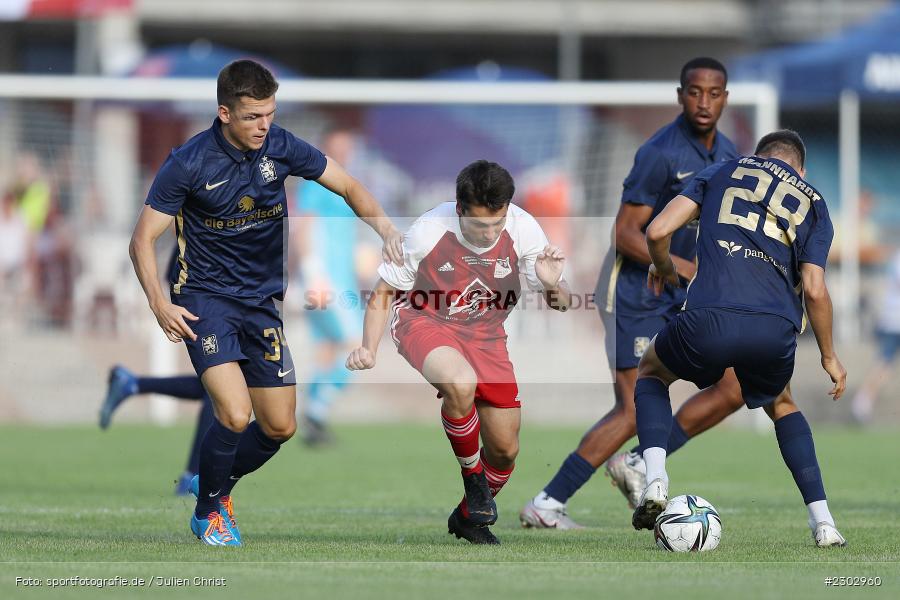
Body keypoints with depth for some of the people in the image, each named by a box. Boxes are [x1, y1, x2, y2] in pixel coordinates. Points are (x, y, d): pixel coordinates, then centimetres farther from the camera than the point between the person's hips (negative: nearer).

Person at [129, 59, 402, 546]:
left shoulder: (280, 147, -5)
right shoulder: (189, 163, -16)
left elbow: (346, 186, 5)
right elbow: (143, 239, -11)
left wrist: (383, 225, -15)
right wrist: (159, 304, -25)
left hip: (262, 300, 5)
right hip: (205, 299, -5)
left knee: (280, 428, 6)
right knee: (235, 414, -22)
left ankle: (212, 484, 34)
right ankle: (208, 513, 3)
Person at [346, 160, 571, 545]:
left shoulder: (523, 230, -17)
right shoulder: (428, 232, -22)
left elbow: (559, 304, -7)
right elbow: (383, 290, -6)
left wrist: (554, 286, -31)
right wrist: (369, 350, -17)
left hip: (485, 335, 4)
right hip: (424, 322, -3)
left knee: (505, 451, 4)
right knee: (460, 383, -38)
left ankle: (468, 516, 35)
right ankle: (472, 473, -10)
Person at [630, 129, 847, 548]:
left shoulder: (722, 172, 21)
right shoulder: (812, 203, 22)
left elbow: (657, 231, 10)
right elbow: (815, 290, 10)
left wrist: (663, 267, 32)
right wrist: (829, 357, 22)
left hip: (709, 320, -2)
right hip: (777, 331, 2)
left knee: (650, 372, 30)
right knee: (780, 405, 34)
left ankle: (655, 480, 6)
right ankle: (823, 522, 21)